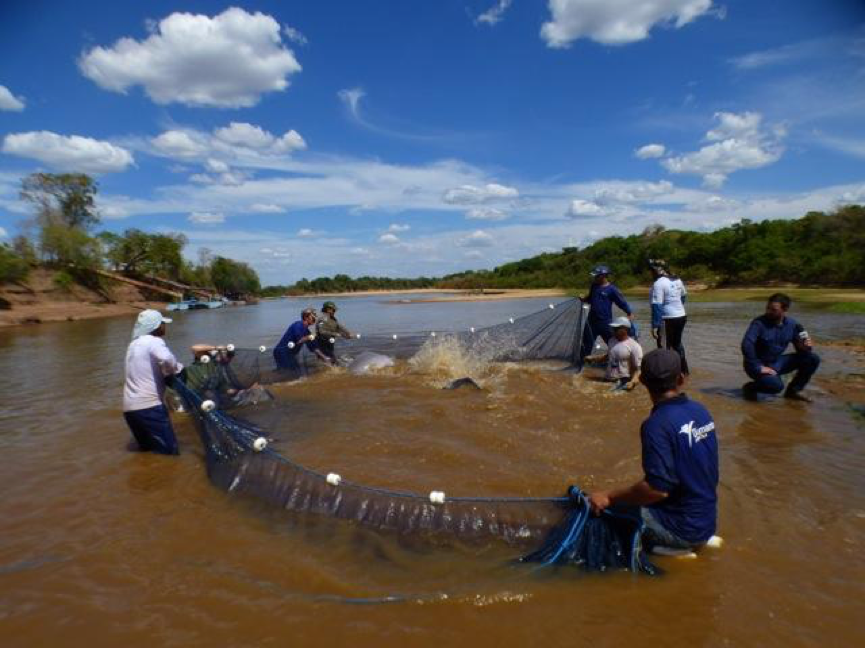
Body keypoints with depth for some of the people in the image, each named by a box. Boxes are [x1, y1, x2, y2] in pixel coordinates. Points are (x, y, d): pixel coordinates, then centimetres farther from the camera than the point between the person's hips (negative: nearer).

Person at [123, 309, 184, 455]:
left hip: (130, 407, 9)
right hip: (148, 405, -9)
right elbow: (166, 359, -31)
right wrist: (173, 372, -11)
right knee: (169, 451, -5)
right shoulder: (154, 341, -10)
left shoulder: (135, 344, 20)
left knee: (148, 450, 20)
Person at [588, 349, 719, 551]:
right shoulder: (700, 411, 1)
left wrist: (609, 498, -17)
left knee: (597, 510, -7)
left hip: (683, 529, -8)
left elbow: (658, 489, -27)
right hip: (707, 521, 8)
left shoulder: (658, 424, -24)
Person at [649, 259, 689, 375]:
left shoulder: (658, 283, -18)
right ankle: (684, 369, 39)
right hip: (682, 316, 9)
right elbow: (684, 296, 23)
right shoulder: (677, 280, 7)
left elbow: (657, 306, -23)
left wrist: (655, 326, -23)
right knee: (677, 343, 27)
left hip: (668, 319, -8)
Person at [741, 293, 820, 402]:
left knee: (813, 359, -4)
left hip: (777, 362, 6)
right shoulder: (759, 323, -19)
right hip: (759, 364, -6)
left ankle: (793, 390, 11)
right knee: (776, 385, -33)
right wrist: (758, 367, -30)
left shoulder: (792, 324, -1)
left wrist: (806, 347, -18)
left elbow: (800, 348, 7)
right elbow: (746, 345, -31)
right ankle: (750, 387, -2)